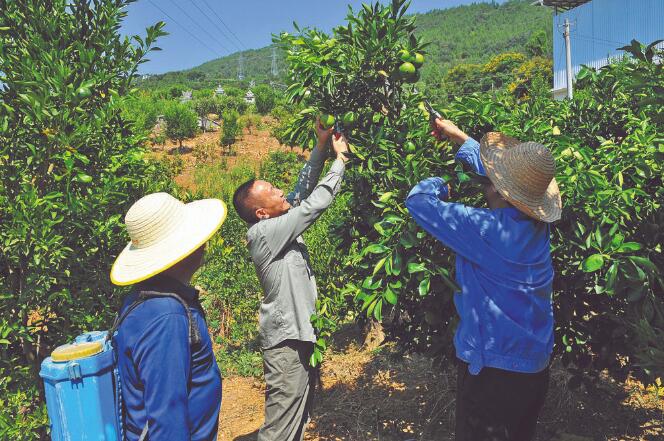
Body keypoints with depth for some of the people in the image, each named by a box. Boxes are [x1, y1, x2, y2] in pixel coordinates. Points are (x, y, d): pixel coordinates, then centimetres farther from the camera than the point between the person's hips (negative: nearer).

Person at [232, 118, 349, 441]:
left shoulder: (277, 222, 4)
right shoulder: (263, 232, -20)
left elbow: (303, 188, 8)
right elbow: (316, 203, -20)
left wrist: (321, 147, 2)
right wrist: (340, 158, -10)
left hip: (298, 330, 9)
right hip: (285, 336, -9)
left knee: (300, 412, 20)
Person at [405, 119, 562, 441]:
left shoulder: (485, 229, -27)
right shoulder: (539, 223, -4)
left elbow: (418, 200, -20)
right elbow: (513, 173, 13)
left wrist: (441, 184, 2)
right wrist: (460, 138, 19)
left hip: (493, 366, -8)